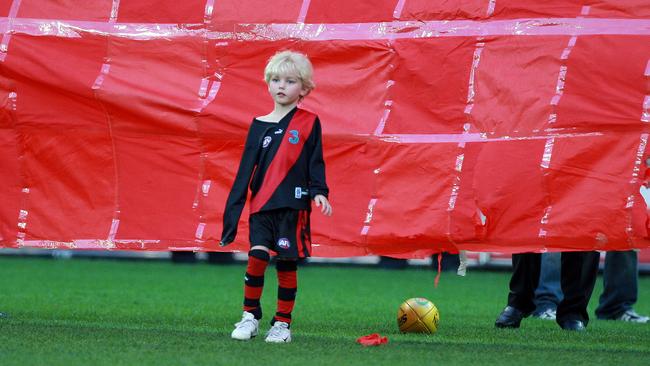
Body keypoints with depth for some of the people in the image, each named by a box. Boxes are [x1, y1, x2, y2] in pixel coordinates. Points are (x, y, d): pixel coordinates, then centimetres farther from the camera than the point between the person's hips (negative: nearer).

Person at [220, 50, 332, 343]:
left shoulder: (309, 123, 4)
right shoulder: (259, 125, 9)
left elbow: (316, 163, 6)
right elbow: (246, 168, 10)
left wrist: (319, 193, -8)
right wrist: (234, 205, 7)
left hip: (293, 205, -1)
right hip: (262, 206, 1)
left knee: (287, 264, 2)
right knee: (257, 256, -14)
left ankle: (283, 323, 12)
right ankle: (250, 316, -3)